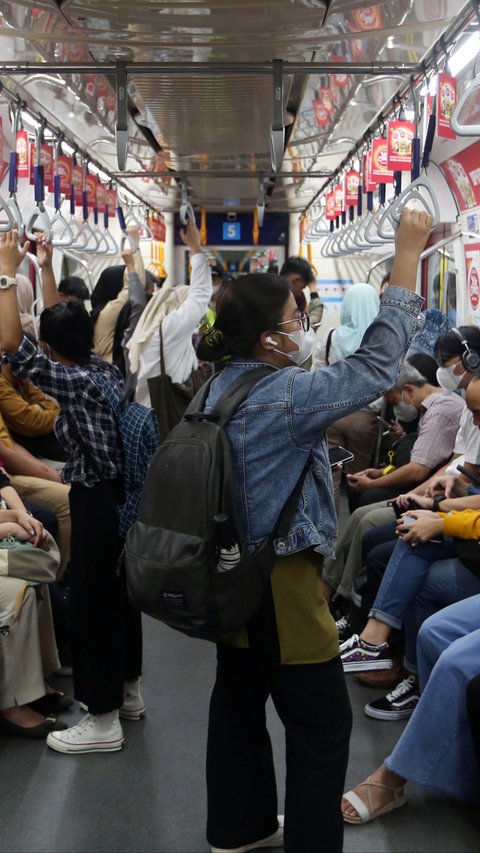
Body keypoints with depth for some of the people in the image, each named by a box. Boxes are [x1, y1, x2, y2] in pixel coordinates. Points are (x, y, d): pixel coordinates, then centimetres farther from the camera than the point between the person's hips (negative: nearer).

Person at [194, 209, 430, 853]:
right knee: (322, 728, 4)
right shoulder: (283, 396, -24)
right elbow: (376, 364, -22)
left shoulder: (223, 385, 2)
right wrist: (408, 255, -19)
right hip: (281, 583, -10)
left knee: (238, 703, 21)